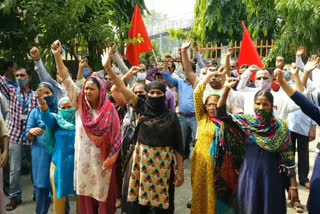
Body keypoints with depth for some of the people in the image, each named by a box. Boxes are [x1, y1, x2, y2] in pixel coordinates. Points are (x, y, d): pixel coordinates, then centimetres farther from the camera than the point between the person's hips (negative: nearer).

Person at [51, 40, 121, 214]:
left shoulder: (109, 109, -6)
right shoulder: (79, 104, 0)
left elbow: (115, 136, -5)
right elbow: (66, 79, -6)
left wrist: (110, 160, -10)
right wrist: (57, 55, -13)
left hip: (102, 159, -2)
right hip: (83, 159, 2)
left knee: (103, 196, 6)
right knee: (86, 195, 10)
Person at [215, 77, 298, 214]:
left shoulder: (281, 127, -3)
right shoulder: (245, 122, 0)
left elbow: (288, 158, -2)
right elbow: (220, 114, -9)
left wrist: (293, 185, -4)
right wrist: (226, 89, -18)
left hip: (271, 178, -1)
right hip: (248, 176, 1)